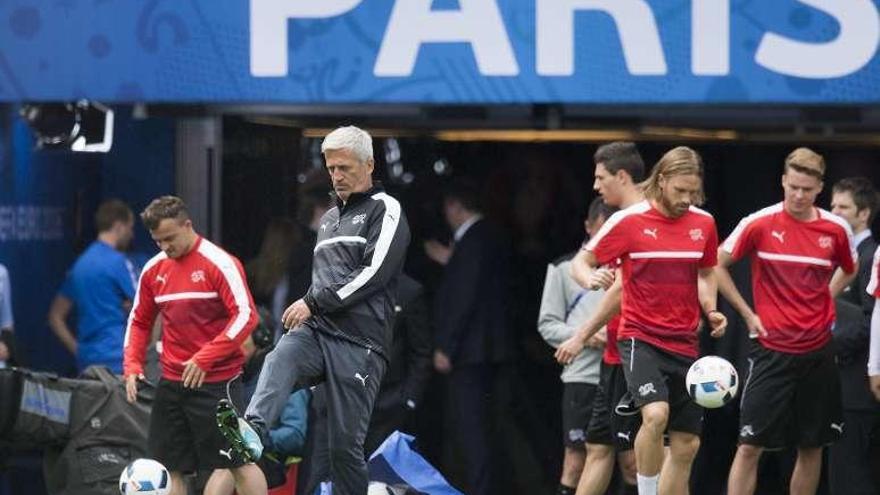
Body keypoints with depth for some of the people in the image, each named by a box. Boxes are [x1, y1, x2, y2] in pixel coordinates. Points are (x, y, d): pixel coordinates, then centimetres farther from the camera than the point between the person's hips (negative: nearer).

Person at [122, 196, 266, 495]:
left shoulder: (218, 263, -10)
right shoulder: (154, 269, 9)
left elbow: (245, 316, -17)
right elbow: (139, 321, 19)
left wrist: (205, 358, -23)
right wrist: (132, 367, 4)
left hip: (216, 380, -6)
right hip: (172, 380, 6)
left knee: (239, 460, -6)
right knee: (169, 468, 5)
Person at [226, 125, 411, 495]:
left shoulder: (386, 211, 2)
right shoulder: (330, 218, 27)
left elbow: (373, 272, -10)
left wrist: (314, 302, -9)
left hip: (358, 343, -5)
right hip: (315, 331, 5)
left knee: (345, 444, -6)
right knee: (279, 362, -31)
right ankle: (253, 430, -58)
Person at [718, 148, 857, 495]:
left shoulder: (836, 230, 2)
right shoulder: (759, 224, -7)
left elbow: (849, 270, 22)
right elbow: (717, 265, 2)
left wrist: (824, 301, 8)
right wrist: (747, 313, -1)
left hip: (817, 351, 3)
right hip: (772, 349, -3)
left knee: (812, 447, 7)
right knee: (750, 446, -9)